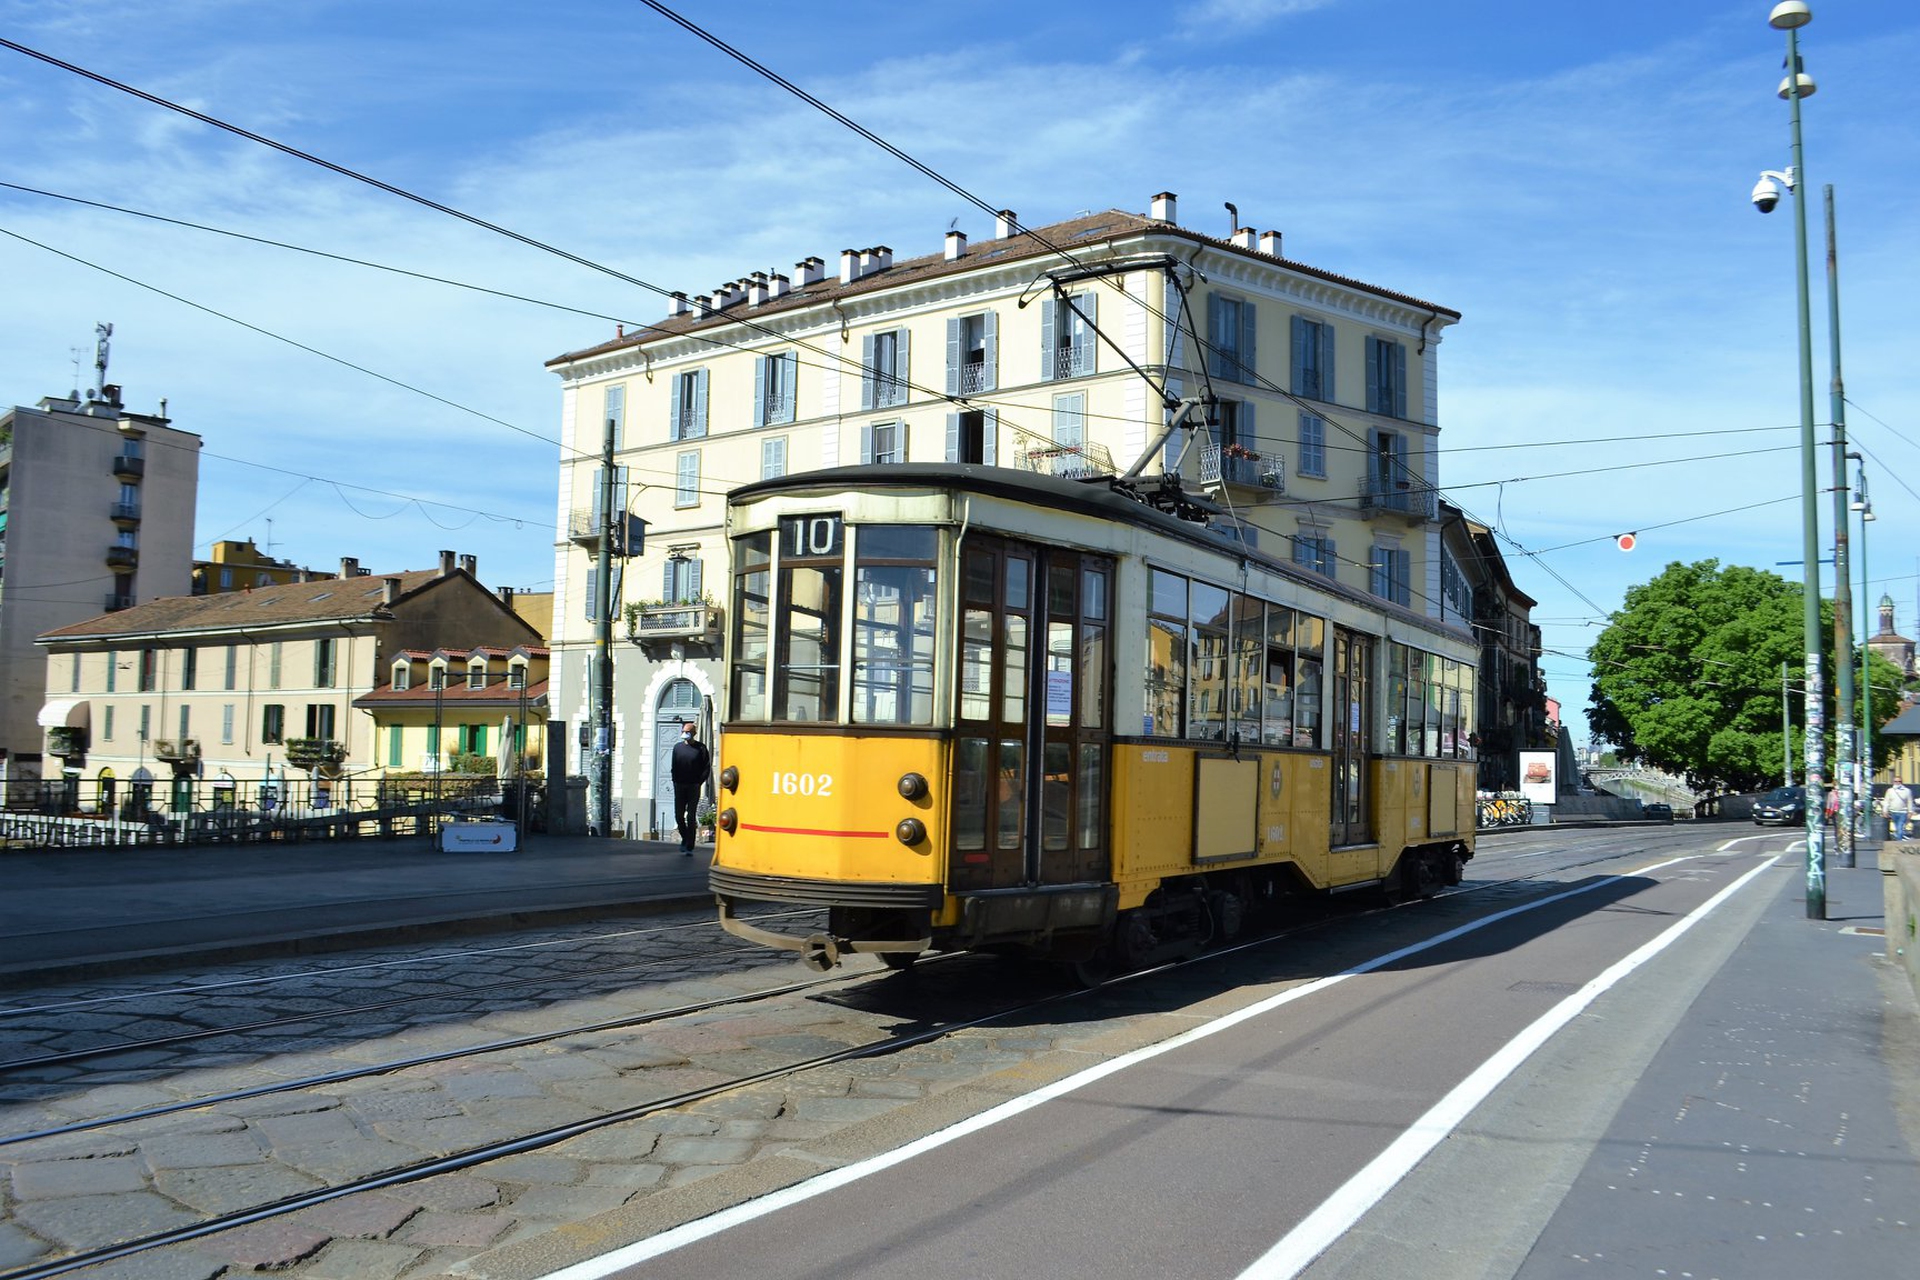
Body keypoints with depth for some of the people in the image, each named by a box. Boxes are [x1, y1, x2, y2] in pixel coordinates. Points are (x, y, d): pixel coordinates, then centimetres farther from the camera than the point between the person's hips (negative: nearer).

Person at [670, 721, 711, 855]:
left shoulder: (700, 748, -2)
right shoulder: (677, 747, 8)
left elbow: (707, 766, -2)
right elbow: (674, 767, 12)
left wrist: (700, 782, -7)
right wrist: (675, 781, 3)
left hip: (694, 787, -3)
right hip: (679, 787, 3)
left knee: (691, 817, -3)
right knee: (679, 815, 6)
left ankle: (689, 847, 0)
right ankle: (685, 838, 30)